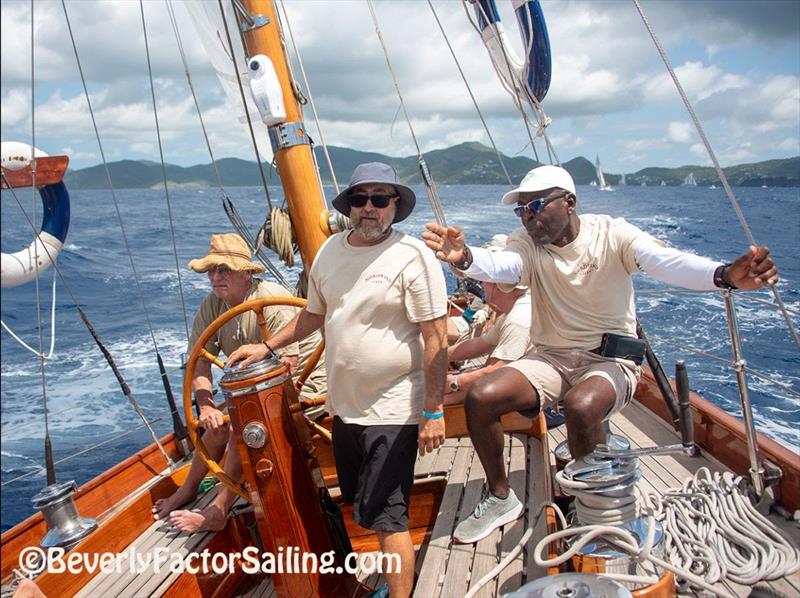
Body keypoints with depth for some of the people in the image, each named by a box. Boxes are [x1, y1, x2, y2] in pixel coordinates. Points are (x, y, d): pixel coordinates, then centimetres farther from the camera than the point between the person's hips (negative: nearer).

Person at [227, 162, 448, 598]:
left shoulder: (412, 256, -15)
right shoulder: (330, 250, 5)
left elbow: (435, 339, -17)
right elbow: (314, 314, 18)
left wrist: (434, 412, -18)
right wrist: (268, 346, 12)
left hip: (393, 410, -7)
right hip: (343, 404, 7)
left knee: (385, 518, -1)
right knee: (359, 505, 22)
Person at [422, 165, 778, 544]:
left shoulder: (611, 234, -11)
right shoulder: (528, 243, -4)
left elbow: (667, 262, -28)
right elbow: (499, 265, -27)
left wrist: (724, 275, -50)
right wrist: (464, 258, -51)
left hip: (611, 359, -3)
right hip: (551, 357, 4)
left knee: (580, 406, -36)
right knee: (479, 398, -16)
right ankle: (500, 499, 9)